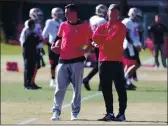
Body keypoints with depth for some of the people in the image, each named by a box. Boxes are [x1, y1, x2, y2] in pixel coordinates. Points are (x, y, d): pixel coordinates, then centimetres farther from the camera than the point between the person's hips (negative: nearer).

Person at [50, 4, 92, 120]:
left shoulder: (84, 25, -1)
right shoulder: (63, 25, 11)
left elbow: (92, 40, 1)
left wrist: (85, 50, -15)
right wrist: (56, 46, 3)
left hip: (77, 61, -3)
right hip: (63, 61, 3)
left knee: (77, 88, 2)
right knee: (60, 88, -1)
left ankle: (75, 113, 10)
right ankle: (56, 112, 1)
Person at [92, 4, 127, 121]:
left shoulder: (120, 27, -1)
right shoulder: (102, 27, 18)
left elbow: (113, 39, -15)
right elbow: (95, 37, 1)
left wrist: (101, 39, -1)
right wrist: (107, 37, -10)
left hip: (116, 61, -7)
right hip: (103, 60, 7)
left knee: (120, 88, -6)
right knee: (106, 89, 9)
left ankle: (122, 114, -5)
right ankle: (110, 113, 17)